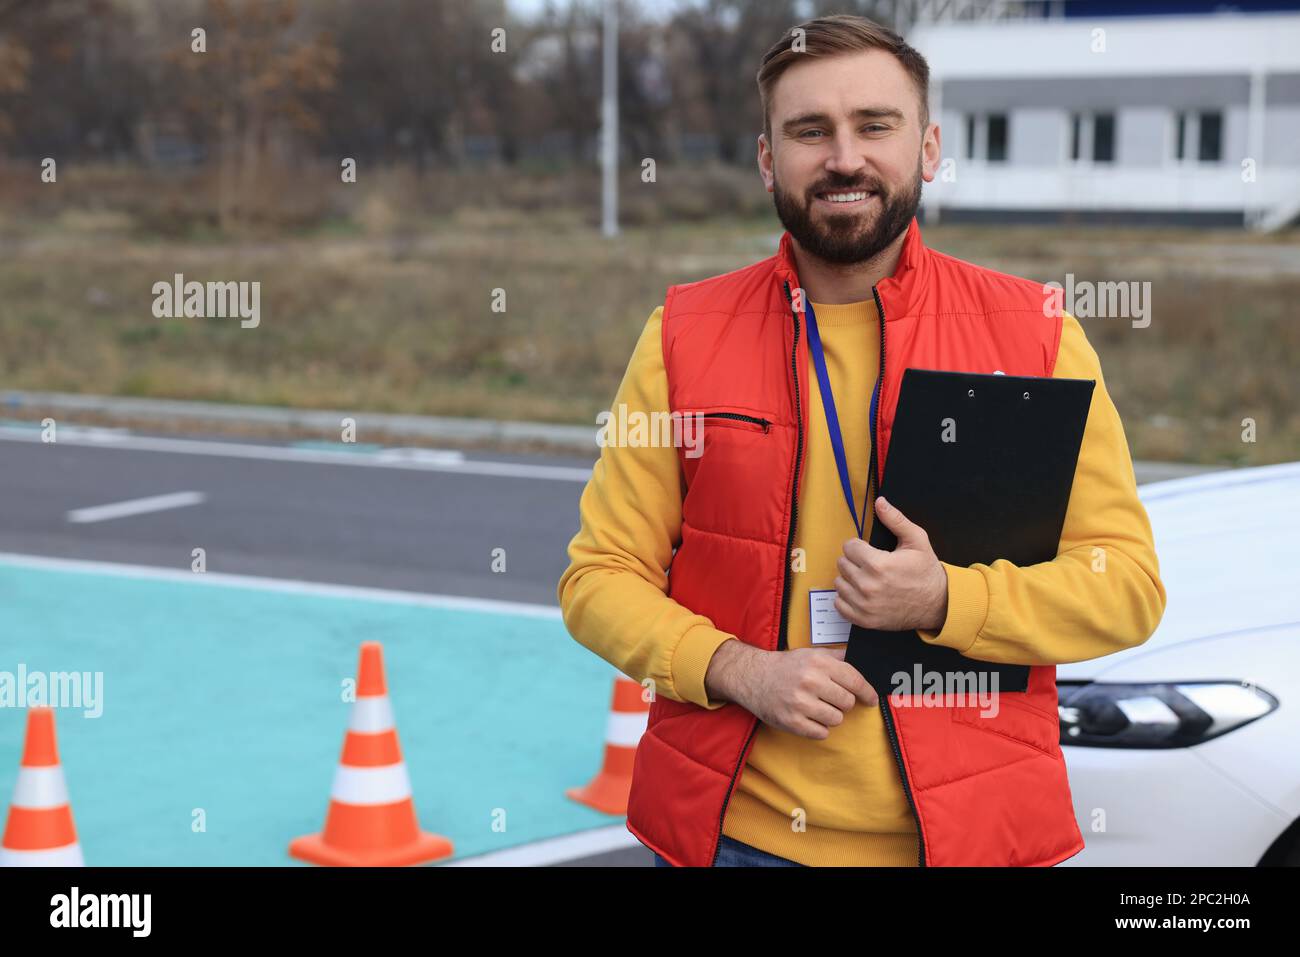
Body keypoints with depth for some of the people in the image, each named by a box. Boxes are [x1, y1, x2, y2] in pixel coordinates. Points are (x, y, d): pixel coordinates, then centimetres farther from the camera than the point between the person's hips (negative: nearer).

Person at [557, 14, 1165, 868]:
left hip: (969, 830, 0)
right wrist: (738, 670, -16)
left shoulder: (1035, 333, -2)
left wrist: (945, 602, -18)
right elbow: (599, 577, 1)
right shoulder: (683, 337, 1)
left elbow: (1129, 583, -2)